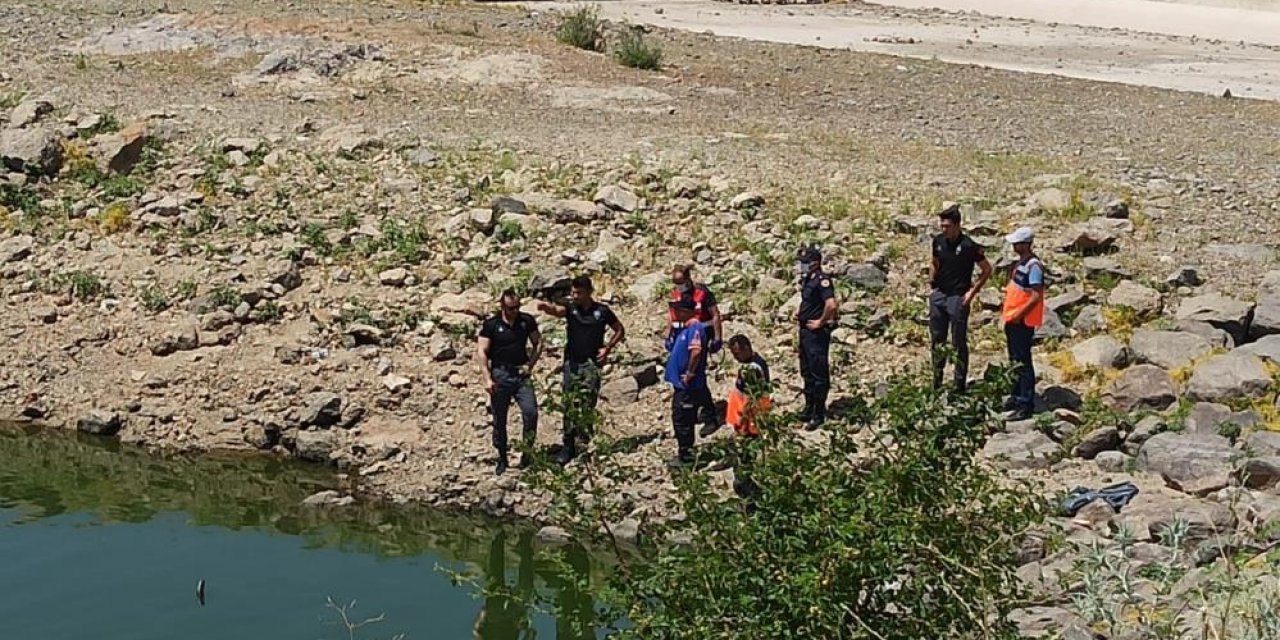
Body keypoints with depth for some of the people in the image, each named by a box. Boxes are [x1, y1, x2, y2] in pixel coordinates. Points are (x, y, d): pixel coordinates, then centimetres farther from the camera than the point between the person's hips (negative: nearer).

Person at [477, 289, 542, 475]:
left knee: (531, 412, -13)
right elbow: (482, 352, -5)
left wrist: (530, 365, 0)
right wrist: (487, 379, -12)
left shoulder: (527, 321, 3)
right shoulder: (491, 325, -4)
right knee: (499, 420, 4)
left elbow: (537, 343, 13)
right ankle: (502, 458, 17)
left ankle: (527, 453, 2)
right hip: (500, 375, -1)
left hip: (521, 374, 1)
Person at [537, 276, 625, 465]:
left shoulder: (602, 311, 2)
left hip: (592, 363, -2)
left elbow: (620, 330, 13)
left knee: (587, 405, -9)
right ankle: (569, 445, 6)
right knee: (570, 405, 2)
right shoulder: (570, 309, 3)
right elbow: (556, 310, -21)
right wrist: (546, 307, -45)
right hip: (572, 362, 2)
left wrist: (608, 348, 0)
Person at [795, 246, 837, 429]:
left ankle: (819, 414, 3)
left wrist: (820, 322, -20)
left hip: (817, 332, -10)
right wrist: (799, 311, 13)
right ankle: (809, 408, 29)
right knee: (806, 371, 18)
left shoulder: (821, 280, -19)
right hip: (805, 331, 10)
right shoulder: (806, 279, 10)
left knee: (818, 373, -3)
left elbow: (831, 304, -31)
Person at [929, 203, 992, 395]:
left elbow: (986, 269, -5)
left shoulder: (968, 245, -14)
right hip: (938, 295, 6)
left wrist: (973, 291, -9)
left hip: (958, 298, -6)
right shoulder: (938, 241, 3)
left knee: (959, 343, 0)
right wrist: (932, 282, 7)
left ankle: (960, 384, 8)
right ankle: (937, 382, 23)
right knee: (937, 340, 12)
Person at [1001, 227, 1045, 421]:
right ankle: (1017, 398, 29)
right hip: (1013, 319, 10)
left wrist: (1019, 314, -22)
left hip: (1023, 321, -10)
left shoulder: (1033, 265, -17)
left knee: (1023, 362, -8)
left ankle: (1026, 405, -6)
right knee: (1015, 360, 18)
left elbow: (1037, 295, -22)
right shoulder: (1020, 263, 13)